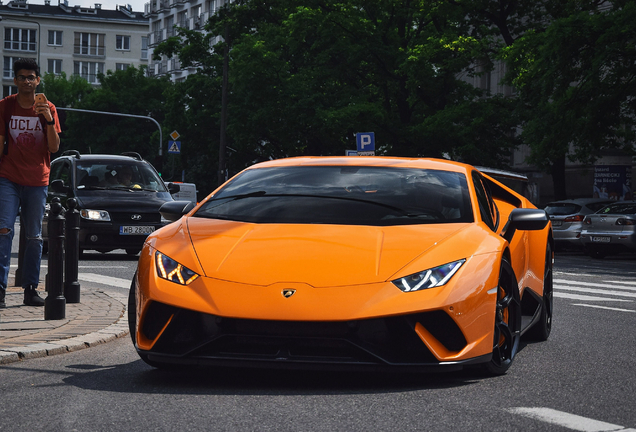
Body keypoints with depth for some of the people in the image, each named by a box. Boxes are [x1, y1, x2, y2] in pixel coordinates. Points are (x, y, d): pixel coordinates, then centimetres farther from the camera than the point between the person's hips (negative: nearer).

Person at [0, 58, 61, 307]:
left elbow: (54, 147, -1)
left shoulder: (47, 108, 4)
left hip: (37, 181, 1)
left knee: (34, 236, 5)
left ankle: (30, 289, 11)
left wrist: (49, 119, -15)